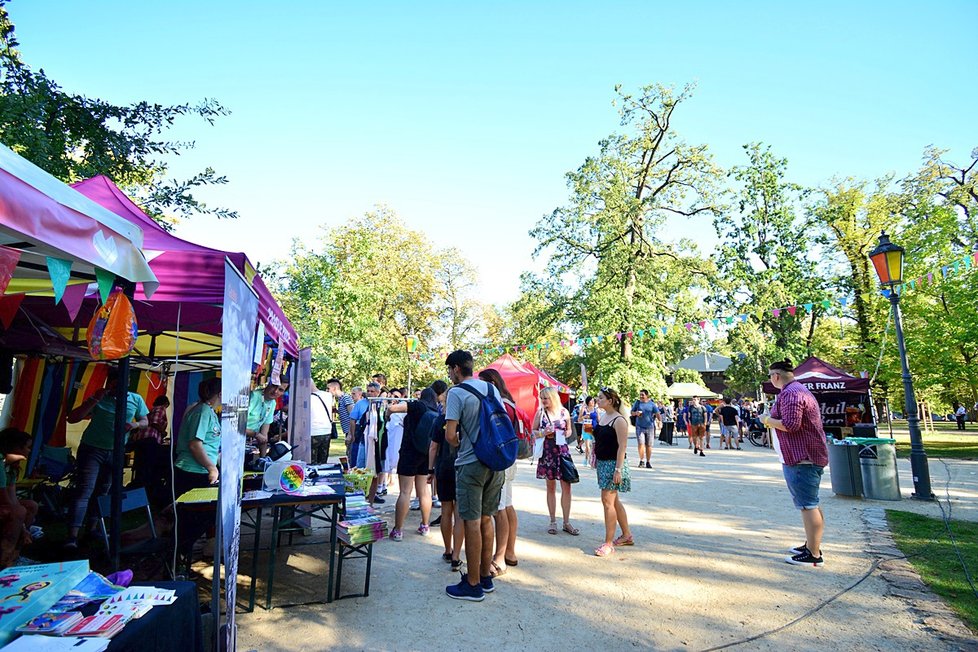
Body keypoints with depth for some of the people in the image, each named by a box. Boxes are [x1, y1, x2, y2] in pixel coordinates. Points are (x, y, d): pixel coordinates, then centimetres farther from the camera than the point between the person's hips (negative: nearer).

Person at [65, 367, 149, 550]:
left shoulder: (136, 399, 2)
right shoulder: (98, 398, -6)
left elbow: (145, 421, 10)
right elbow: (72, 418, -11)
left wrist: (135, 425, -13)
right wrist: (93, 400, -21)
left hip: (115, 453, 4)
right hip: (92, 450, -4)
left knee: (102, 492, 17)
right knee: (84, 492, -12)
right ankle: (72, 537, -14)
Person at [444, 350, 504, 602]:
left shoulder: (456, 393, -12)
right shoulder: (491, 388, 8)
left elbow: (450, 435, -16)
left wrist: (460, 444, 4)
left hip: (471, 464, -7)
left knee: (472, 522, 3)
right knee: (486, 519, 16)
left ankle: (473, 585, 13)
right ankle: (486, 576, 28)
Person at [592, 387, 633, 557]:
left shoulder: (619, 420, -16)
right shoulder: (603, 417, 10)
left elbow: (622, 446, -19)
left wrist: (618, 469, -22)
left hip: (613, 464, -9)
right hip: (602, 463, 9)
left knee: (608, 501, -6)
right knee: (614, 500, 16)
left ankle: (608, 543, 2)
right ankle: (627, 535, 31)